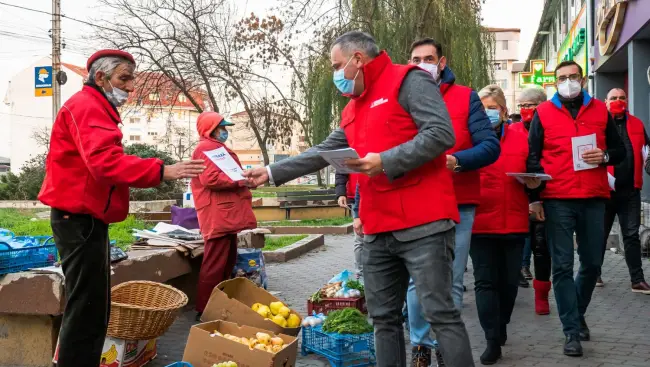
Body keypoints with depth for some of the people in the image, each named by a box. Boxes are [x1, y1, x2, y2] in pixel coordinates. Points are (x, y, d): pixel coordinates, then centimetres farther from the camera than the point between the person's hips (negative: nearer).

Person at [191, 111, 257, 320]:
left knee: (228, 262, 15)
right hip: (217, 216, -11)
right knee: (215, 265, -10)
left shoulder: (218, 148, 25)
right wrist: (239, 180, -14)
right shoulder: (207, 148, -9)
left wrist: (242, 180, 17)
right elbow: (210, 179, -22)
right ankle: (205, 310, -5)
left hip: (226, 215, 11)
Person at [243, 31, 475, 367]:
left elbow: (442, 134, -16)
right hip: (377, 230, 9)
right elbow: (323, 152, 24)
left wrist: (386, 161, -20)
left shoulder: (408, 81, -5)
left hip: (422, 224, -8)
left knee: (440, 313, -6)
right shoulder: (353, 109, 21)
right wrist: (272, 172, 21)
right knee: (383, 317, 11)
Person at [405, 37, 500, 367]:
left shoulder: (465, 97, 3)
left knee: (451, 283, 4)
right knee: (417, 280, 4)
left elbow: (490, 147, -5)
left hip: (458, 205, -1)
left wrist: (456, 160, -22)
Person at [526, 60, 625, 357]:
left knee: (592, 262, 9)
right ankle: (572, 330, 4)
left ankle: (578, 314, 32)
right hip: (557, 199, -2)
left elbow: (620, 150, 14)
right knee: (563, 266, -3)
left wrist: (604, 156, -8)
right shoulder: (543, 113, 5)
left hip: (594, 198, 2)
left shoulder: (600, 110, 11)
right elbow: (533, 156, 5)